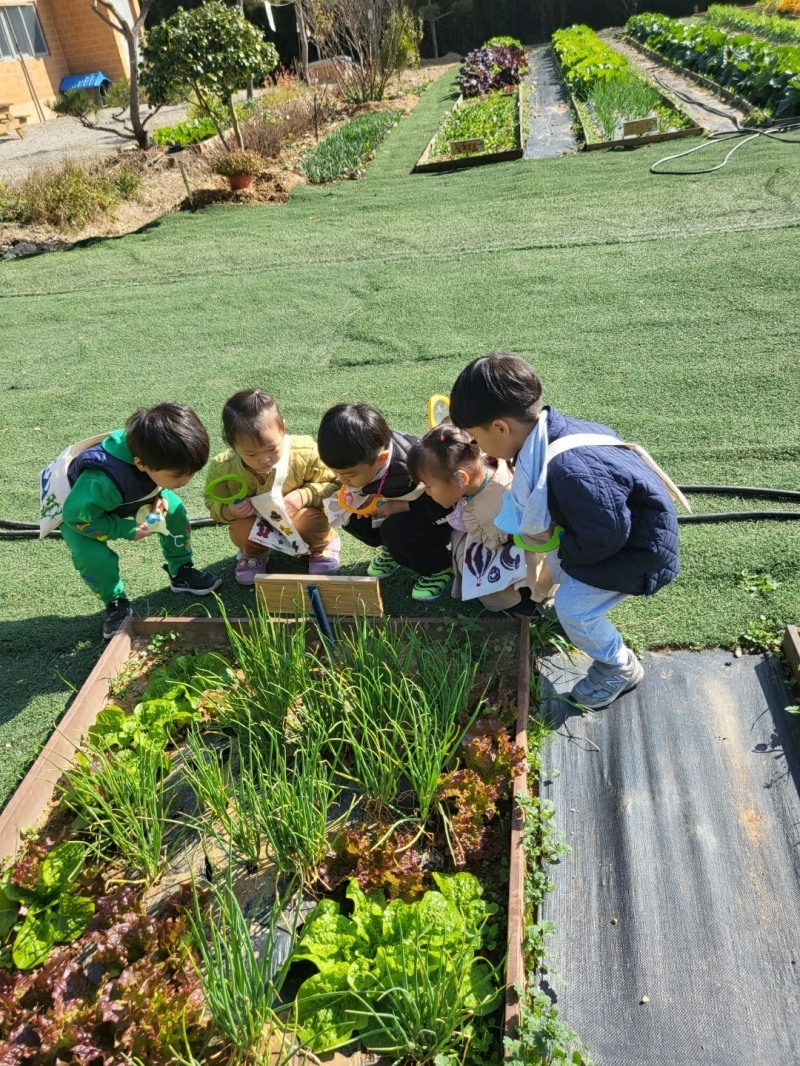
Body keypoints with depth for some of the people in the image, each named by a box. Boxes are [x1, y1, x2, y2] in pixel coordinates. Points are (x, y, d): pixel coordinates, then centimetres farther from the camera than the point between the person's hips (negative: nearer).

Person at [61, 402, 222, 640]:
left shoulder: (159, 457, -29)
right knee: (94, 556, -28)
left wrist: (158, 497, -21)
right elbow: (77, 515, -33)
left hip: (129, 499, 6)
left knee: (174, 510, -10)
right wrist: (127, 531, -30)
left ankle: (181, 572, 12)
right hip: (80, 507, -5)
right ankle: (115, 604, 1)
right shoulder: (102, 481, -48)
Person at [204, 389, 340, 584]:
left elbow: (332, 483, -14)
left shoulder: (306, 452, -30)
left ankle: (322, 545, 6)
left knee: (311, 520, -33)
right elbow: (213, 504, -6)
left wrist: (303, 496, -32)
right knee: (240, 531, -29)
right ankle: (253, 552, 11)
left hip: (297, 515, -1)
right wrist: (229, 510, -30)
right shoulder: (222, 469, -25)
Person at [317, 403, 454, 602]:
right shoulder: (364, 456, -22)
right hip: (394, 510, 7)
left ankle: (440, 567, -7)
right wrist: (363, 497, -19)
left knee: (395, 529, -33)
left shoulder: (410, 471, -41)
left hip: (437, 518, -6)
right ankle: (392, 547, 13)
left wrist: (399, 506, -30)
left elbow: (447, 503, -29)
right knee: (352, 515, -13)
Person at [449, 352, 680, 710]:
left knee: (573, 607, -7)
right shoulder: (550, 432, -10)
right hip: (618, 520, 9)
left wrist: (563, 547, -13)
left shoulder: (569, 471, -40)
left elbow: (603, 540, -30)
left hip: (639, 545, -9)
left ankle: (620, 668, 16)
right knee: (554, 554, 19)